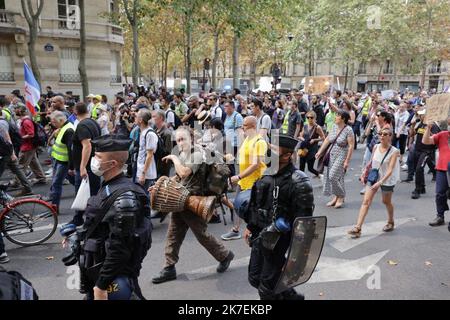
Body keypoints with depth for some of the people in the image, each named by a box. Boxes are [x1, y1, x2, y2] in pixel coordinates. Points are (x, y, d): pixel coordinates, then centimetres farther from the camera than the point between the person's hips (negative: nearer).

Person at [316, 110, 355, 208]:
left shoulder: (348, 130, -14)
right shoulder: (334, 127, 6)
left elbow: (351, 146, -16)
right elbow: (327, 139, 12)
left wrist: (347, 161, -18)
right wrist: (320, 152, 8)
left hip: (342, 156, -7)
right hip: (332, 155, 7)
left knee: (334, 176, -11)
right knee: (330, 176, 7)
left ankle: (341, 197, 8)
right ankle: (336, 196, 23)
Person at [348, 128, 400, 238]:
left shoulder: (394, 151, -18)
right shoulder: (375, 147, -4)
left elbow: (390, 170, -25)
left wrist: (380, 182, -36)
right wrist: (364, 173, 13)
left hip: (387, 180, -3)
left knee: (386, 202, 16)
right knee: (366, 201, -7)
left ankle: (390, 222, 45)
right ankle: (358, 228, -11)